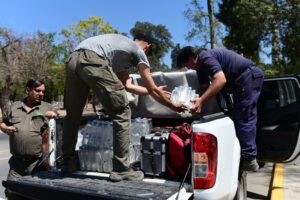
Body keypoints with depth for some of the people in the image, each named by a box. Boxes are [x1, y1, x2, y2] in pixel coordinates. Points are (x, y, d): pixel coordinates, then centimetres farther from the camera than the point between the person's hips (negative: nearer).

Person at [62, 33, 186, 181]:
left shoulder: (122, 45, 39)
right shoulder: (139, 51, 19)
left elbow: (127, 86, 39)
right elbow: (152, 90, 20)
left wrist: (156, 91, 51)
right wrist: (174, 106, 34)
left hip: (73, 60, 9)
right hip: (93, 62, -9)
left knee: (72, 115, 20)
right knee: (122, 114, 2)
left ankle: (67, 163, 30)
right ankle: (121, 170, 5)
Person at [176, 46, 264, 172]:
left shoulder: (206, 58, -17)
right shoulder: (201, 65, 15)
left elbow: (221, 80, -32)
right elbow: (205, 88, 15)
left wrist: (201, 100, -35)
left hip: (249, 76, -11)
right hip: (251, 77, 11)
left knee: (243, 119, -9)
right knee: (245, 118, 13)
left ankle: (248, 160, -5)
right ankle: (249, 157, 21)